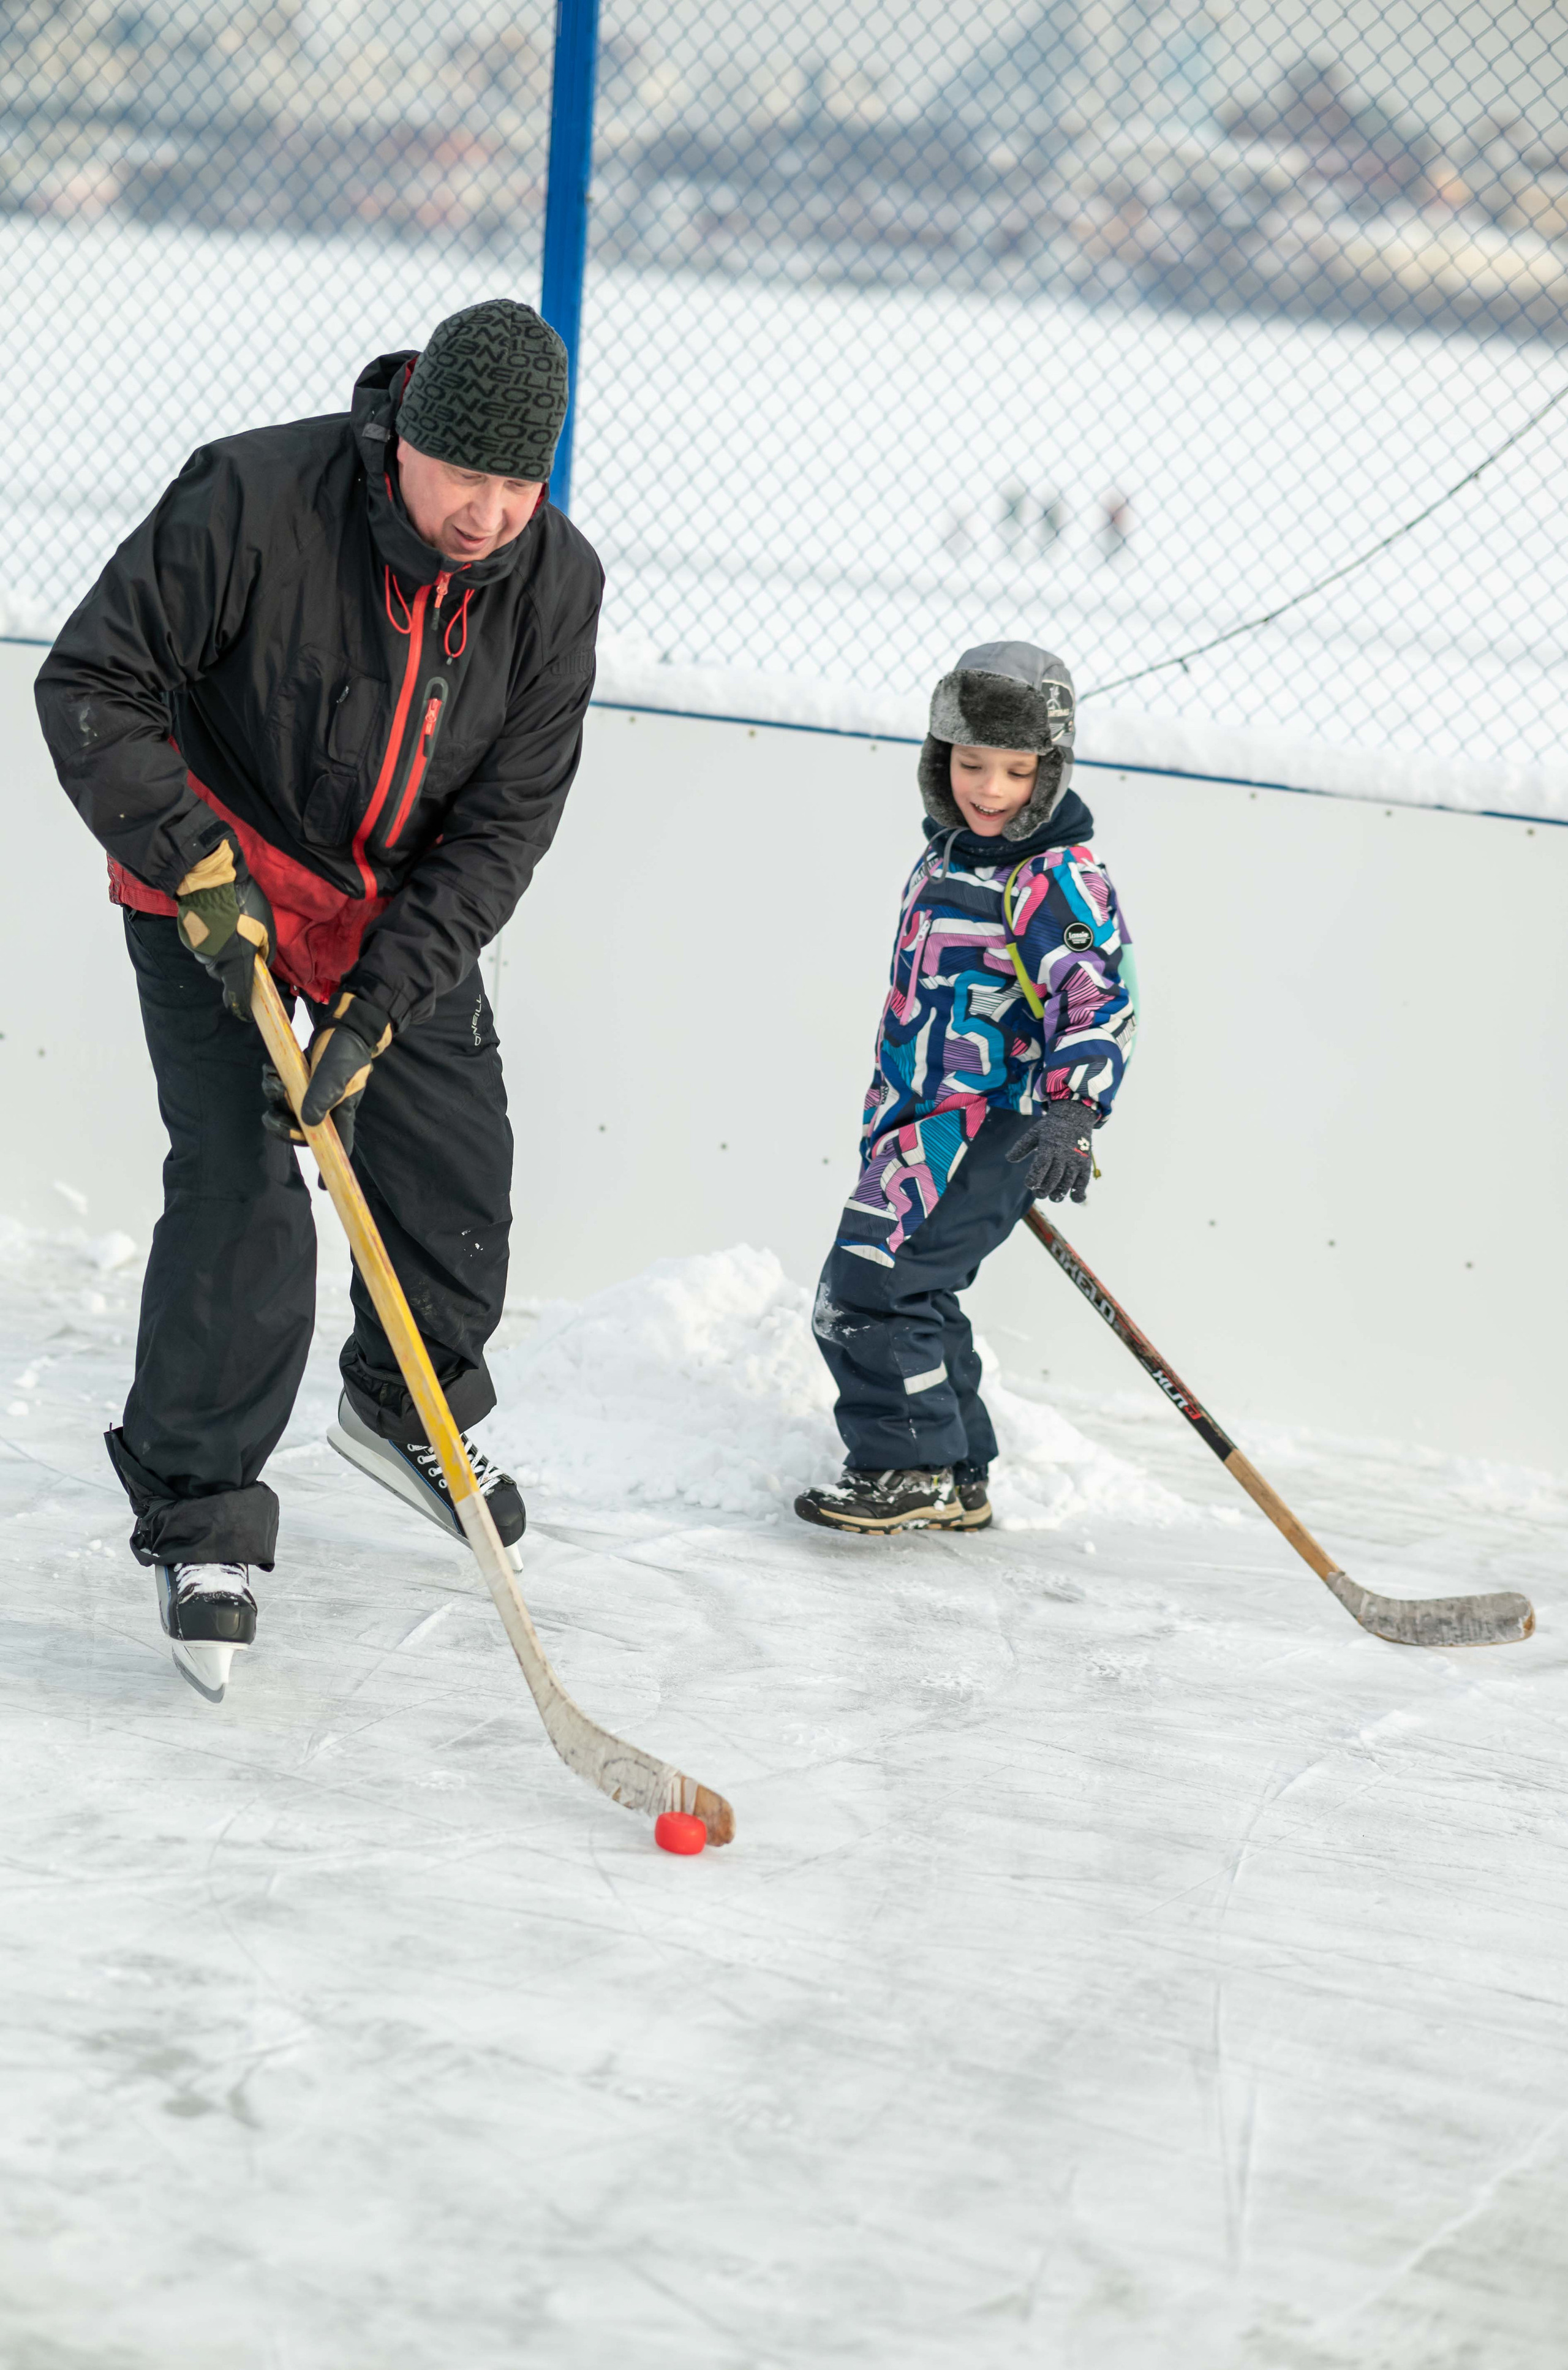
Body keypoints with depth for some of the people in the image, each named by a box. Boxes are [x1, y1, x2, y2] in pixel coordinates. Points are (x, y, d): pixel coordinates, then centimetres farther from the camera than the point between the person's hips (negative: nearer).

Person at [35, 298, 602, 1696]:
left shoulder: (555, 582, -16)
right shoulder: (254, 504, -29)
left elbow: (503, 823, -14)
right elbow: (92, 686, -21)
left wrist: (377, 1007, -23)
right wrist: (196, 870, -28)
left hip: (408, 908, 5)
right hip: (217, 893, -4)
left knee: (459, 1172, 10)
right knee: (240, 1189, -15)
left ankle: (404, 1408, 39)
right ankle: (201, 1510, -1)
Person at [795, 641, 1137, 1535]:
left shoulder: (1059, 879, -14)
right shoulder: (947, 860, 14)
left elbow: (1101, 999, -23)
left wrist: (1070, 1111, -35)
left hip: (992, 1124, -10)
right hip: (925, 1115, 10)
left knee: (870, 1285, -14)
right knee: (912, 1294, 16)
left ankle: (913, 1468, -5)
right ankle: (958, 1480, 27)